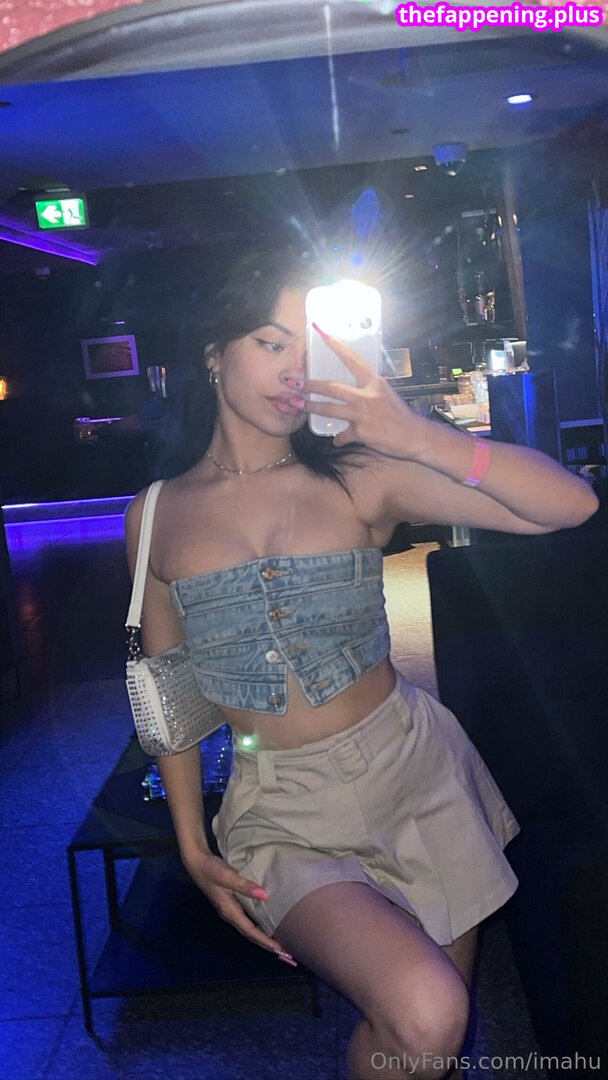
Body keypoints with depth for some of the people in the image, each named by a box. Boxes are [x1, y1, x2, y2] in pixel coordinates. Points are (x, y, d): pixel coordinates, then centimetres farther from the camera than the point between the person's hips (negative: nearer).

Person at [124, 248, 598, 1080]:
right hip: (282, 808, -1)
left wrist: (417, 439, -26)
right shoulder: (157, 514, -1)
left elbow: (572, 504, -14)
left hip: (415, 769, 1)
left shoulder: (360, 480, -6)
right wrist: (192, 847, 2)